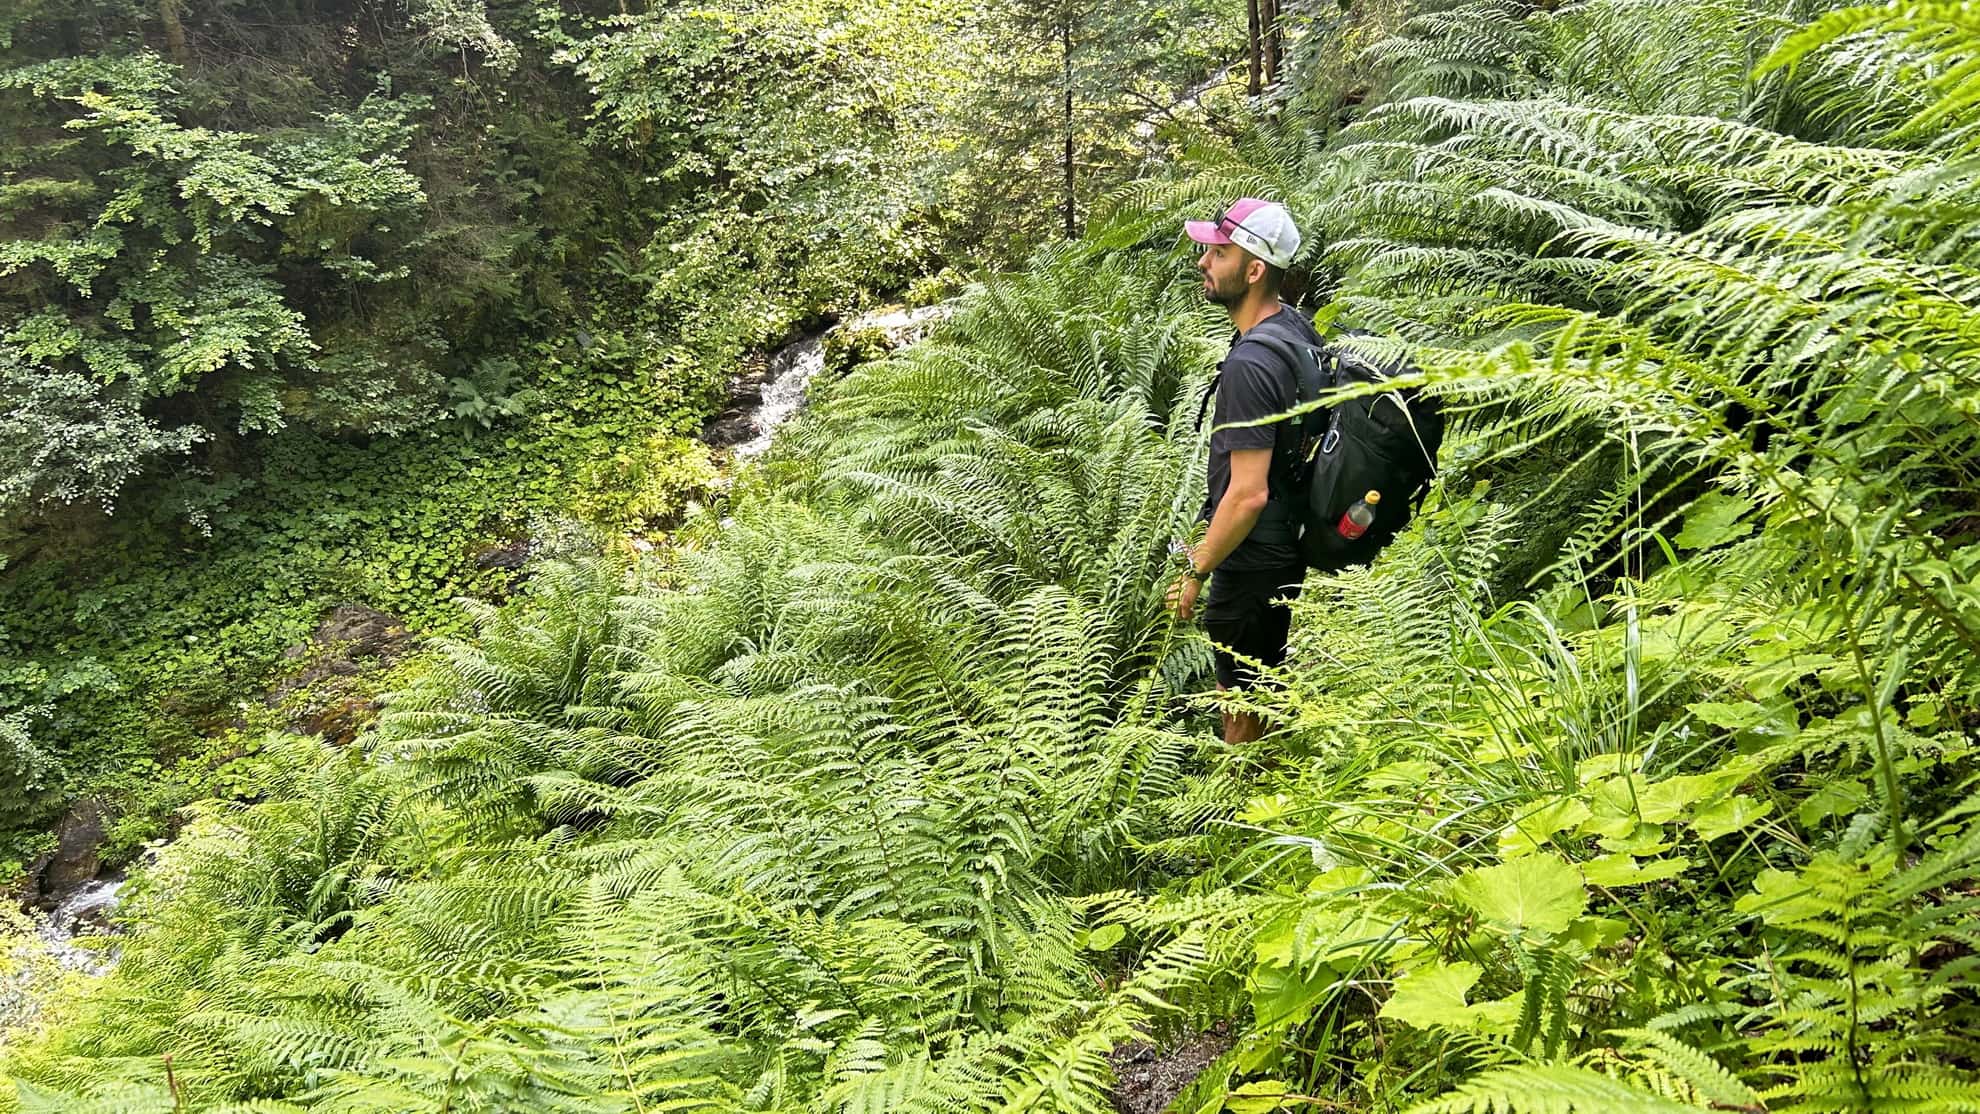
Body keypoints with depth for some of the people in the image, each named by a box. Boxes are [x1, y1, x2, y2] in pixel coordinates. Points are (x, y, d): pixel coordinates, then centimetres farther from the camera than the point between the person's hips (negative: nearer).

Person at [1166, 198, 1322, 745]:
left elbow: (1248, 495, -29)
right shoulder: (1296, 325, 2)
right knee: (1272, 691, 25)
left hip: (1255, 563, -10)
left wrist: (1195, 571, -17)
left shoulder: (1249, 366, -28)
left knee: (1241, 710, 8)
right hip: (1294, 544, 10)